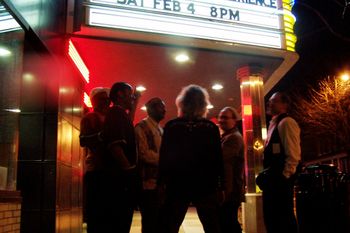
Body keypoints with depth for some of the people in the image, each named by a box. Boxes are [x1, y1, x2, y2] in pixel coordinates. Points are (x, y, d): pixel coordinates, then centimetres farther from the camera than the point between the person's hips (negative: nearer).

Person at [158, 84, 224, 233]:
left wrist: (161, 182, 5)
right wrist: (220, 186, 7)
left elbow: (164, 157, -3)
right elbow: (218, 159, 0)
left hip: (177, 184, -1)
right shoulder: (211, 128, 0)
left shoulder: (171, 126, -2)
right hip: (206, 185, 1)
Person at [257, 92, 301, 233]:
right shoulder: (274, 124, 21)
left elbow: (293, 154, -18)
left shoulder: (286, 122, -9)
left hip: (281, 178, -10)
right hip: (272, 178, 10)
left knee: (284, 217, -5)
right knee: (271, 217, 14)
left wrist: (285, 176, -19)